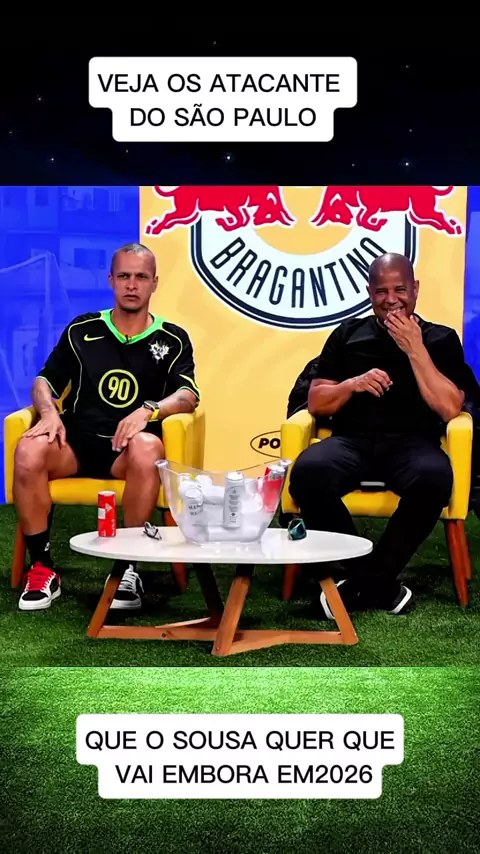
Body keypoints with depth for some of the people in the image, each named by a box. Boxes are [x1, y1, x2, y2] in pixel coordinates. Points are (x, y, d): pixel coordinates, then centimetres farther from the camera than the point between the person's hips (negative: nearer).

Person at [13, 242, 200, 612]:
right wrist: (49, 412, -10)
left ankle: (128, 567, -22)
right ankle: (42, 569, -15)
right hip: (77, 441, 2)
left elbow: (188, 396, -4)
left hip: (128, 446, -1)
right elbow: (44, 381, 13)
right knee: (29, 451, -30)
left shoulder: (173, 340, 8)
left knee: (148, 450, -37)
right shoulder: (81, 330, 12)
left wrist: (148, 411, -24)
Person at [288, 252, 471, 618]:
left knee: (434, 477, -37)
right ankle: (379, 581, -16)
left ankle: (362, 581, -17)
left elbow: (449, 408, -1)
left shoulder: (441, 339, 13)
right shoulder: (348, 333, 17)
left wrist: (414, 349, -5)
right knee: (307, 471, -32)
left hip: (411, 444, -1)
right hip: (352, 441, 2)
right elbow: (316, 403, 13)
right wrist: (354, 383, -6)